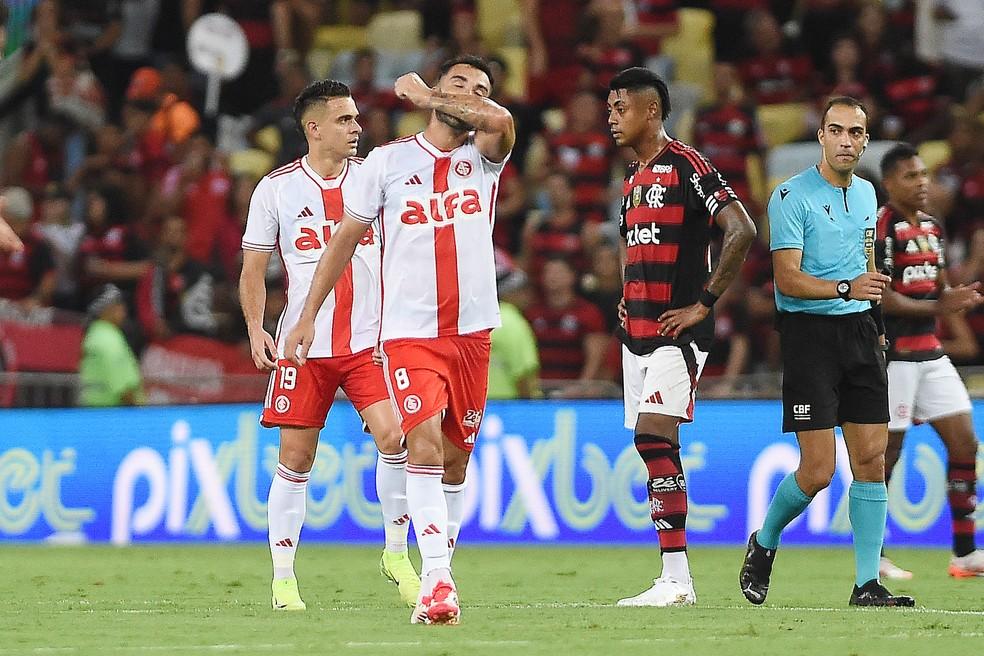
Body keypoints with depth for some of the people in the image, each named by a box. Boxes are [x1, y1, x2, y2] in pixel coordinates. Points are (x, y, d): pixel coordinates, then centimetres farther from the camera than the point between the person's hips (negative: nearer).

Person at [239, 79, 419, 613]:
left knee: (394, 438, -16)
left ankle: (396, 553, 3)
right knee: (295, 458, 0)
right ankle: (283, 578, 10)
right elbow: (253, 268, 7)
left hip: (370, 340, 1)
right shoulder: (276, 188, 2)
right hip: (303, 345, -1)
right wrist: (255, 329, -6)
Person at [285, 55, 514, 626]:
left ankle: (442, 561, 26)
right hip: (408, 332, -2)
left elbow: (500, 120, -19)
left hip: (472, 331, 2)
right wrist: (308, 315, 10)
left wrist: (424, 95, -6)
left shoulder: (483, 157, 5)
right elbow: (347, 237, 12)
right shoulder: (388, 161, 4)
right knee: (426, 443, -18)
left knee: (457, 456, 9)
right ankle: (436, 581, -24)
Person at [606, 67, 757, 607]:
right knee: (653, 446, 6)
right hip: (637, 333, 9)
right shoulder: (633, 177, 17)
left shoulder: (687, 166, -10)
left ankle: (675, 578, -18)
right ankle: (675, 581, 8)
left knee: (654, 436, -18)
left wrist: (703, 302, -16)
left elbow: (741, 231, -18)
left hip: (678, 331, -9)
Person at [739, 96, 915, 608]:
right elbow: (788, 278, -16)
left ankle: (867, 584, 3)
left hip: (859, 331, 6)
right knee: (817, 470, -9)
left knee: (871, 459, 0)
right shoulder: (791, 196, -10)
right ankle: (763, 543, 18)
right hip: (809, 331, -6)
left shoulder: (866, 193, 13)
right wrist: (846, 288, -30)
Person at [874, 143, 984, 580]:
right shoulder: (880, 228, -12)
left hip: (929, 353, 8)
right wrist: (937, 306, -18)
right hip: (893, 356, -8)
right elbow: (878, 297, -18)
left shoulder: (931, 227, 14)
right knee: (887, 451, -2)